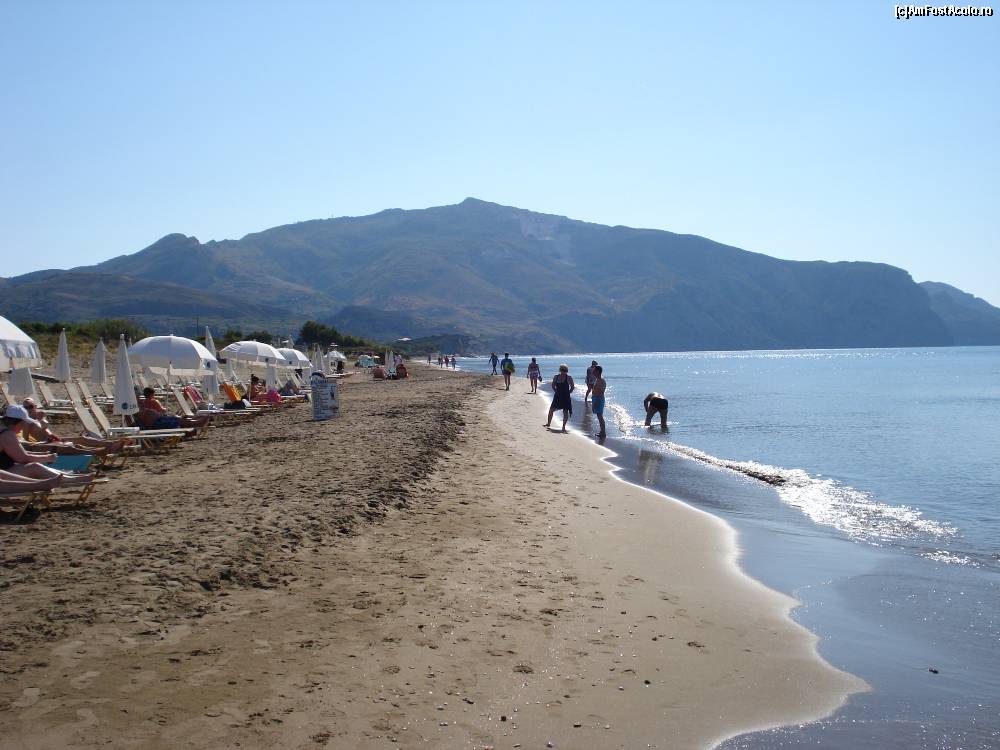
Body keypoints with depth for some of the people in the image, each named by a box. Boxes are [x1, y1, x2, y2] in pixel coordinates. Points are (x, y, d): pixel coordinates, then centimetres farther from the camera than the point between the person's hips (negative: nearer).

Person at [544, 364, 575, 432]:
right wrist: (557, 391, 3)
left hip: (565, 398, -2)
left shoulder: (569, 377, -5)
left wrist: (567, 393, -2)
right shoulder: (556, 376, 0)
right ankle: (548, 423, 12)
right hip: (557, 397, 2)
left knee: (565, 412, 3)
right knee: (551, 410, 3)